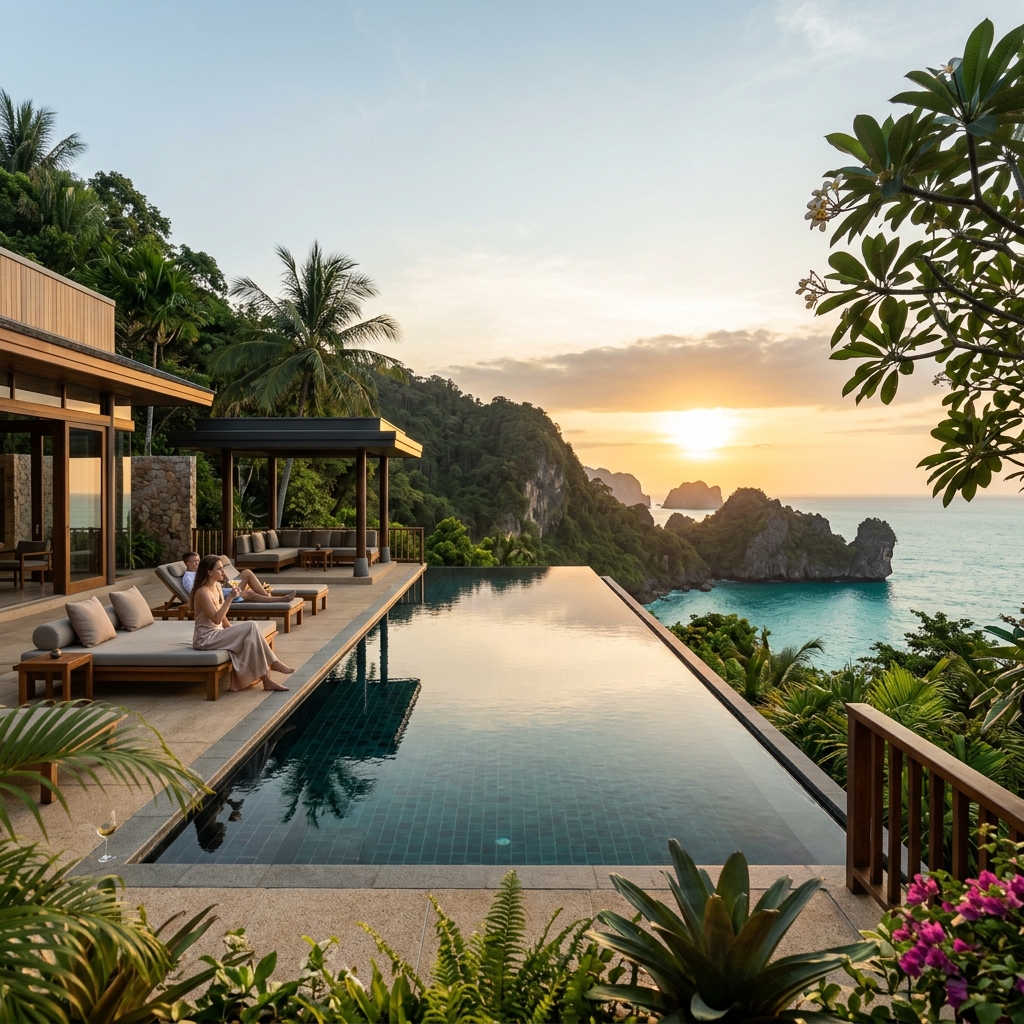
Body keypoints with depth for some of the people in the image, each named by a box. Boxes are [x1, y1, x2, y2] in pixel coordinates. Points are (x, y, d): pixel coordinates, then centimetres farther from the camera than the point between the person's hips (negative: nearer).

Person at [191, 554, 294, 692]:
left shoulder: (217, 587, 9)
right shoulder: (202, 592, -17)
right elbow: (216, 619, -26)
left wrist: (233, 632, 4)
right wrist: (230, 598, -28)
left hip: (216, 634, 8)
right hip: (205, 639, -8)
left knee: (250, 638, -15)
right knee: (251, 627, -20)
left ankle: (266, 680, -14)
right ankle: (273, 663, -8)